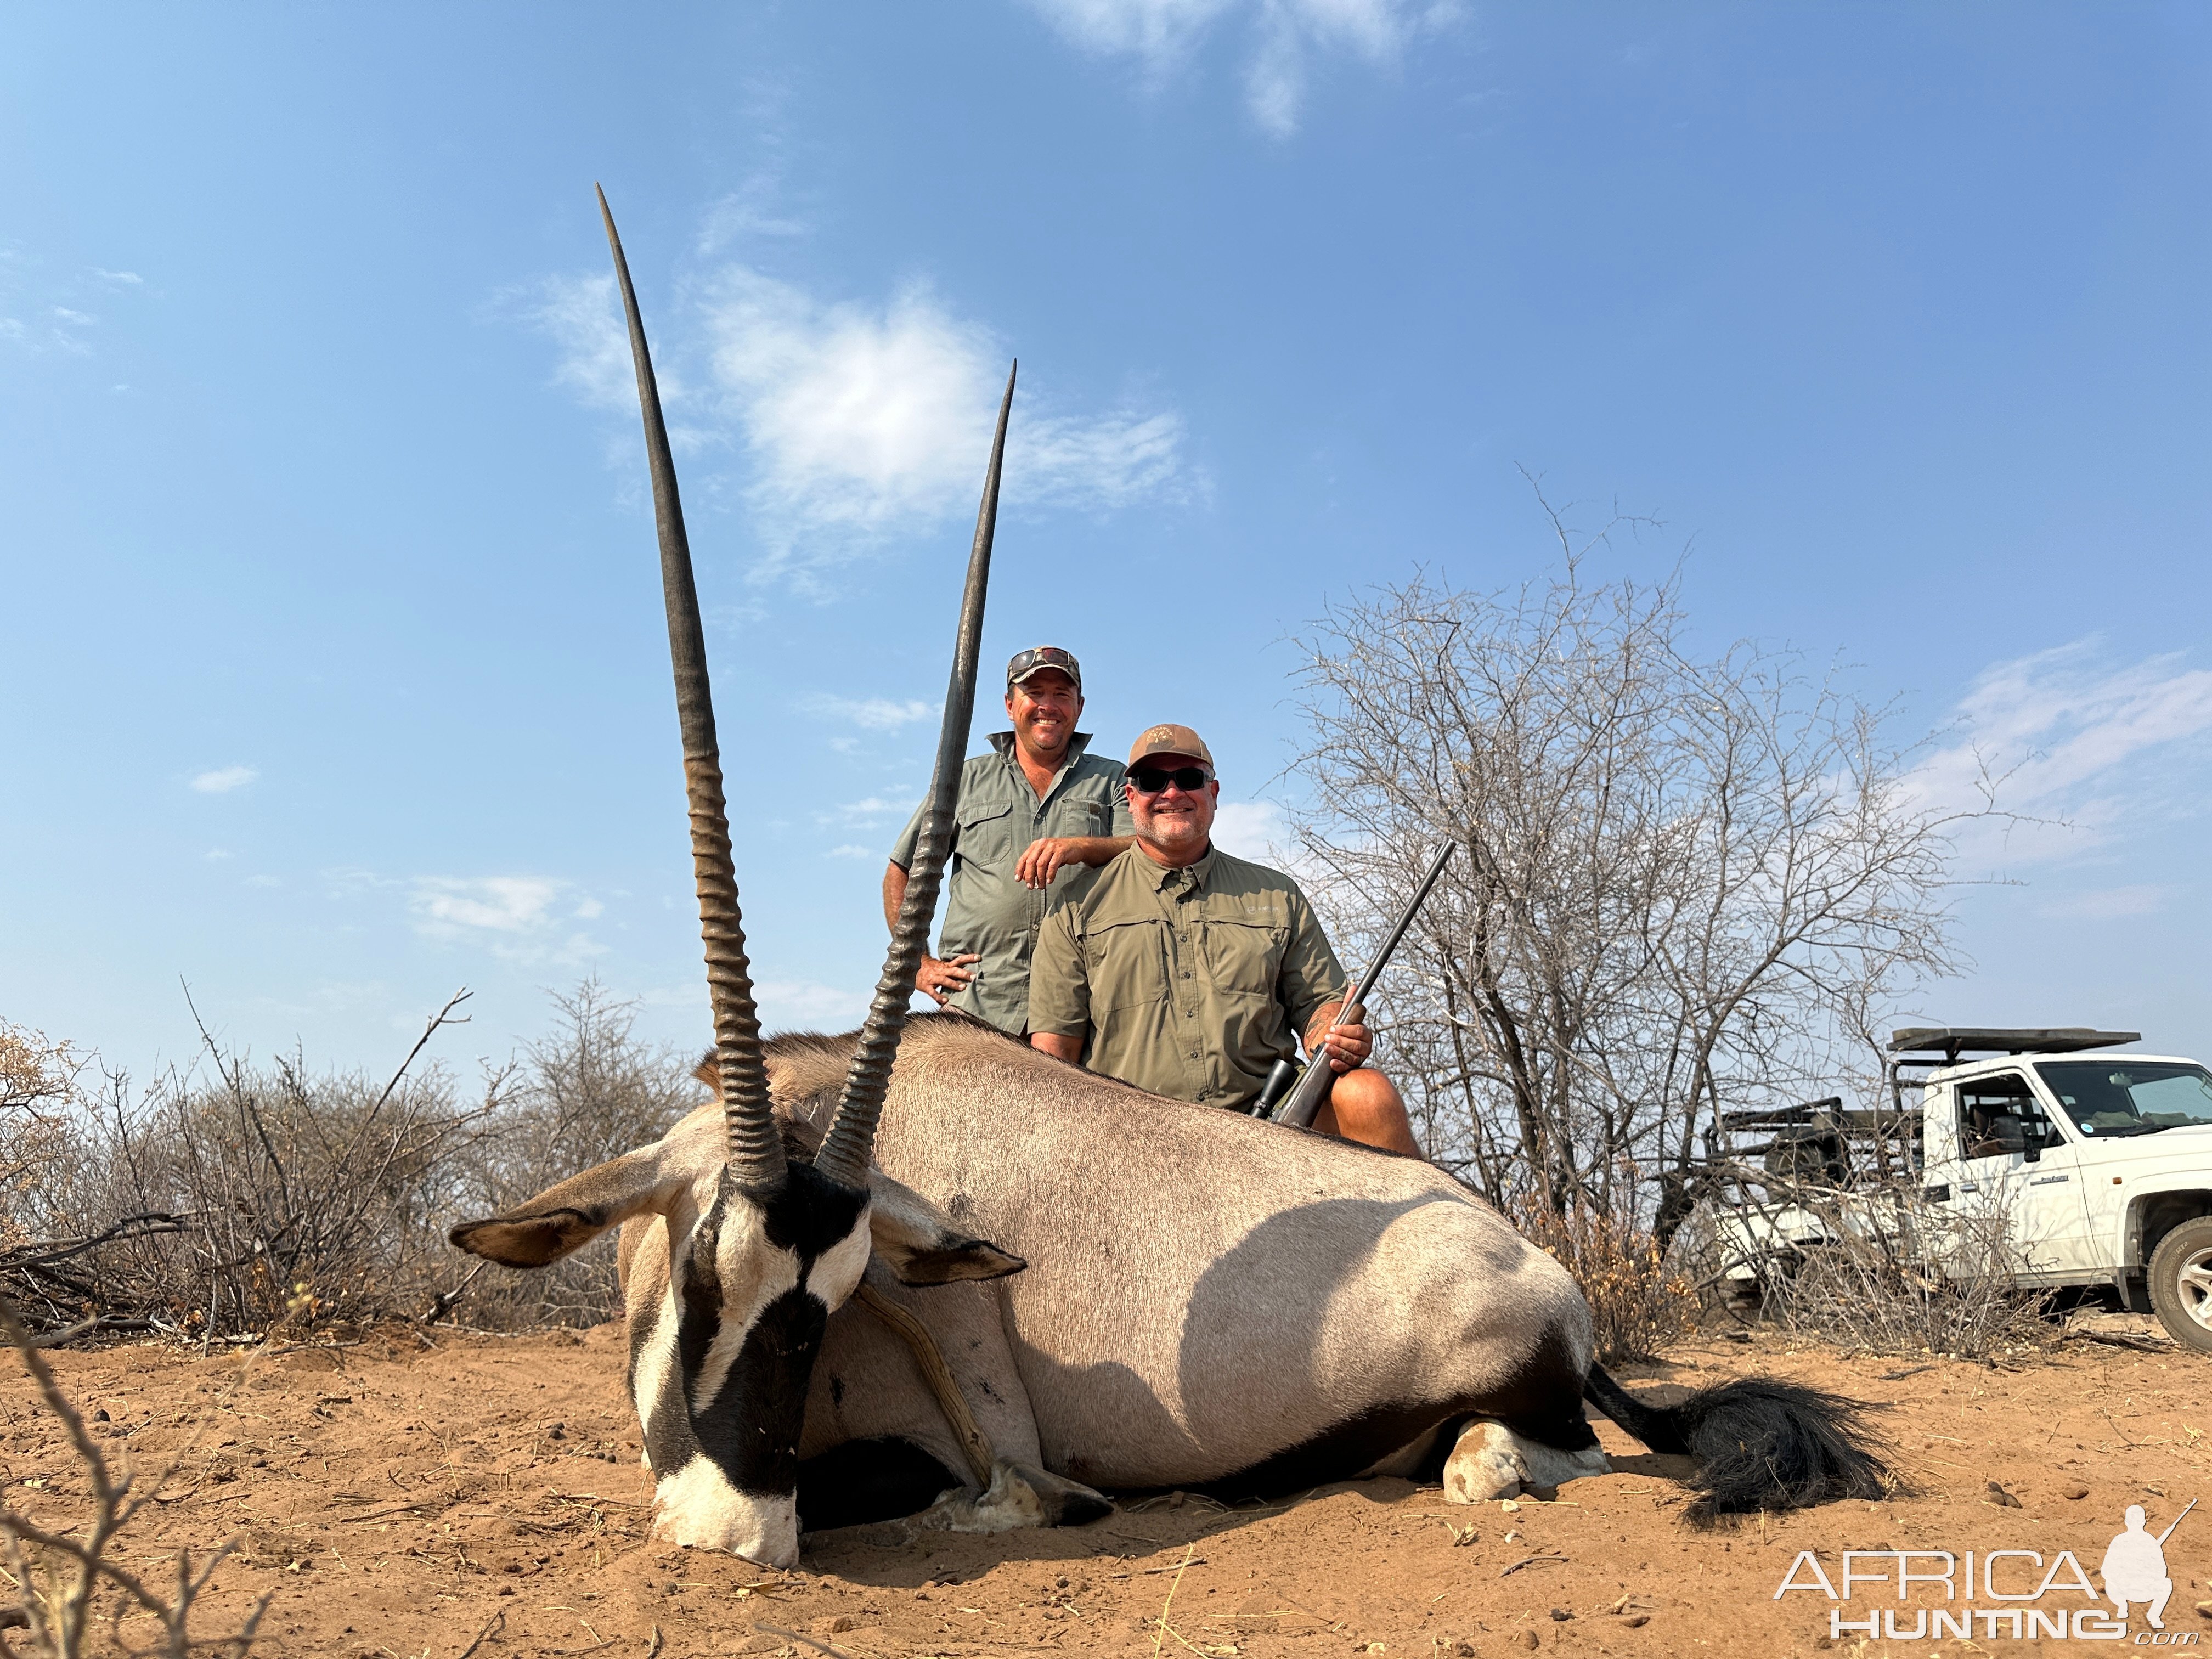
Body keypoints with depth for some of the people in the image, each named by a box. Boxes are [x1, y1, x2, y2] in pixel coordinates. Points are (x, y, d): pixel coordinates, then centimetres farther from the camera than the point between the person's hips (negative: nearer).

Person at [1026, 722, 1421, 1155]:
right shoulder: (1079, 908, 12)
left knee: (1368, 1093, -26)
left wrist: (1338, 1038, -5)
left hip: (1267, 1117, 2)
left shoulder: (1278, 897, 18)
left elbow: (1317, 1004, 19)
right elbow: (1054, 1043, 7)